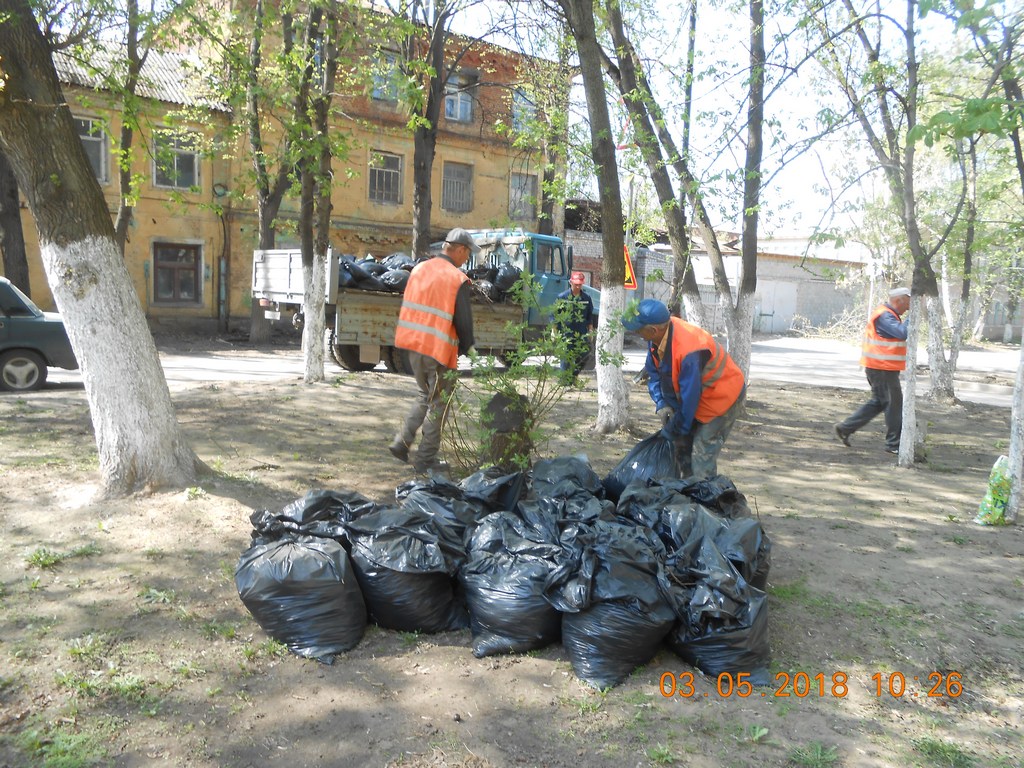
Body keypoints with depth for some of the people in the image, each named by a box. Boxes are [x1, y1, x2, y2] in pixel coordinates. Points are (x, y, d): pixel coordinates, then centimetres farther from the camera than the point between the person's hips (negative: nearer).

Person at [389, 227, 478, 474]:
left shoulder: (419, 269, 7)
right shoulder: (457, 280, -14)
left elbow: (409, 308, 14)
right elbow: (464, 321, -12)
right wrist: (466, 348, 5)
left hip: (414, 345, 7)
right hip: (440, 351, -7)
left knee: (425, 396, 25)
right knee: (438, 405, 6)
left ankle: (401, 443, 18)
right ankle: (425, 460, 11)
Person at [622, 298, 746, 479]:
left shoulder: (688, 351, -37)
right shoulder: (658, 336, -12)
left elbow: (689, 396, -29)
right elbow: (653, 372, 2)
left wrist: (674, 430, -17)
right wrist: (661, 404, -10)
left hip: (722, 397, -9)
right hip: (700, 394, 9)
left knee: (702, 458, -12)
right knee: (683, 447, 12)